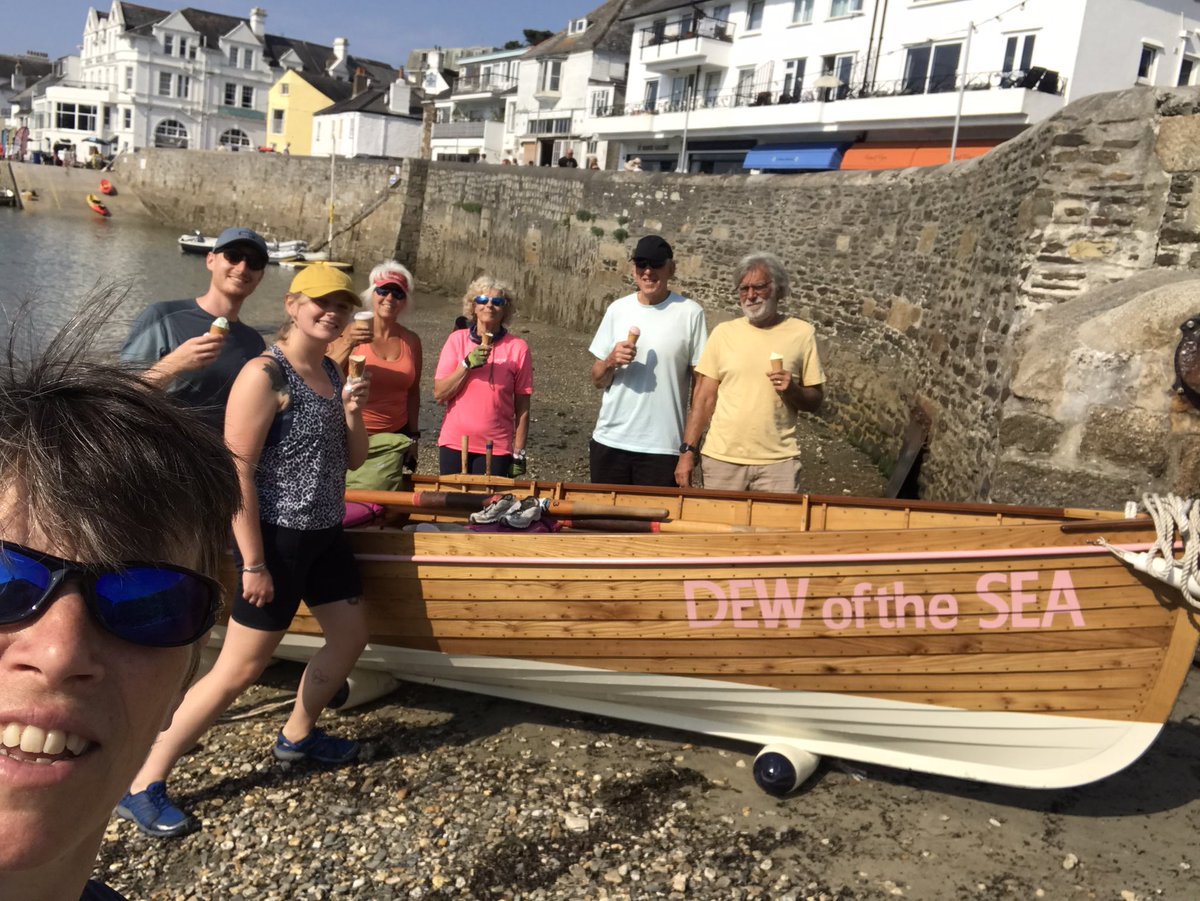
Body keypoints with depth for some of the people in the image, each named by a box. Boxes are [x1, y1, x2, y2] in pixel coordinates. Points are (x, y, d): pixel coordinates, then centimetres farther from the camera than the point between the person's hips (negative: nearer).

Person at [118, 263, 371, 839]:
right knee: (240, 669, -4)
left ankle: (297, 736, 39)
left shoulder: (331, 374, 8)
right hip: (276, 540, -9)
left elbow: (352, 461, 14)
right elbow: (237, 472, -21)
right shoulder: (265, 376, -17)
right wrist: (252, 565, -21)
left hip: (323, 536, 9)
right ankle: (143, 787, 10)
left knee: (351, 638, 17)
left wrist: (353, 415, -6)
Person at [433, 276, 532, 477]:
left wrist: (518, 452, -1)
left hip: (496, 448, -1)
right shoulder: (457, 339, 0)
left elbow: (522, 407, -1)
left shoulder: (517, 348, -4)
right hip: (454, 444, 2)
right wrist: (468, 364, -16)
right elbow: (439, 394, -4)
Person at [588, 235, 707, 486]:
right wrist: (611, 362, -11)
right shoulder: (618, 309, 6)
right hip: (609, 441, 3)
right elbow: (597, 380, 11)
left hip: (662, 447, -3)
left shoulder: (690, 313, -4)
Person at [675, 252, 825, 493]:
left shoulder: (802, 333, 3)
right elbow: (704, 398, 5)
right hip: (722, 457, 1)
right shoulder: (724, 333, 5)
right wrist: (687, 451, 0)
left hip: (778, 461, -1)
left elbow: (814, 402, 6)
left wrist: (793, 390, -14)